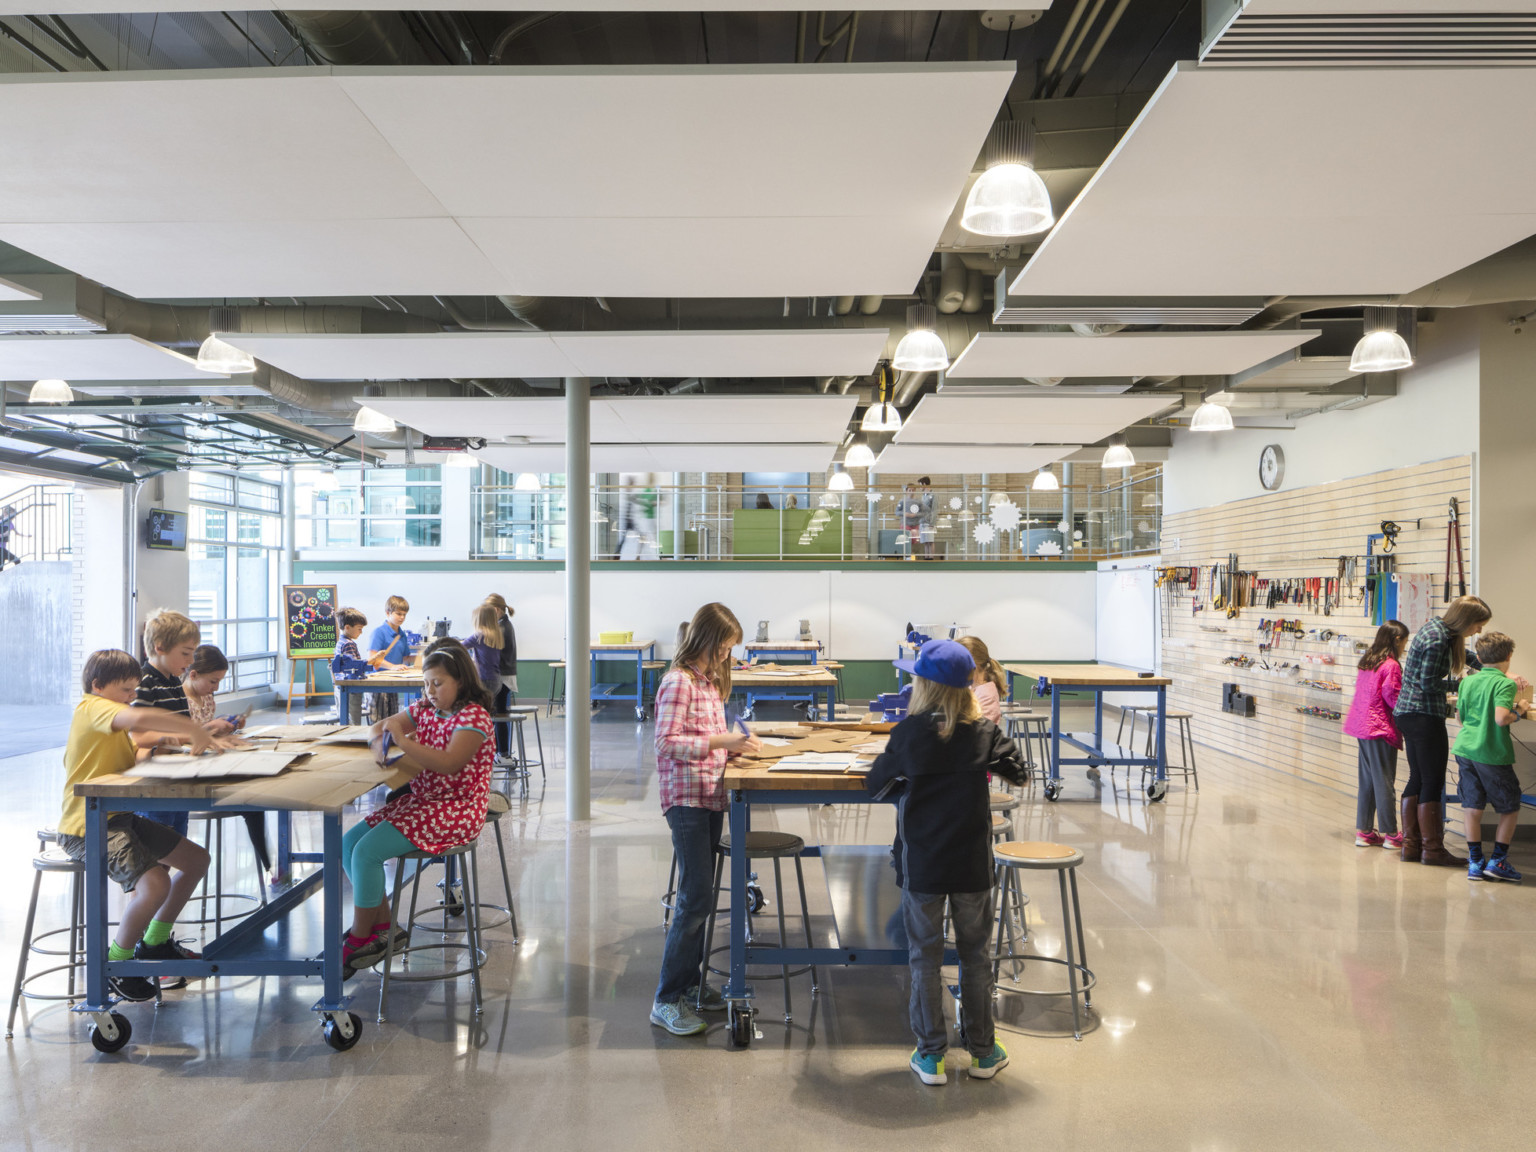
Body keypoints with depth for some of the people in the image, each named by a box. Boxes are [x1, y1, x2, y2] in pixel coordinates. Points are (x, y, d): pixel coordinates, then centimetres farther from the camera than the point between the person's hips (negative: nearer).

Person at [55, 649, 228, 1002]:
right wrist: (197, 730, -30)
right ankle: (116, 964, -4)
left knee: (197, 859, 11)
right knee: (155, 883, -30)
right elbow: (138, 718, -34)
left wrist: (179, 734, -2)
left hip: (120, 817, 11)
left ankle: (154, 944, 26)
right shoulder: (91, 706, -15)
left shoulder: (113, 724, 20)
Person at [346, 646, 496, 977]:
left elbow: (448, 763, -29)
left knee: (367, 851, -18)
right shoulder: (425, 708, 10)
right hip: (420, 800, 9)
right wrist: (380, 743, -6)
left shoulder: (473, 716, -15)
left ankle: (360, 941, -1)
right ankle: (384, 929, 6)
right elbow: (380, 727, 18)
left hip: (454, 810, -9)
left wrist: (403, 741, -29)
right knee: (348, 843, 0)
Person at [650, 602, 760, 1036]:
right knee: (695, 899, -8)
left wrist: (736, 741, 6)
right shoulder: (679, 681, -13)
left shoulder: (709, 679, 16)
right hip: (687, 799, -9)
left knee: (700, 895, 14)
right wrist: (722, 740, -23)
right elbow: (667, 741, -19)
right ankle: (666, 1000, 1)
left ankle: (690, 982, 26)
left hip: (711, 796, 9)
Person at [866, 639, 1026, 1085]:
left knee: (925, 957, 10)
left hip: (921, 866, -2)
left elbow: (877, 784, 0)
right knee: (975, 953, 15)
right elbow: (1017, 771, 6)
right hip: (972, 864, 2)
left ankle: (931, 1055, 17)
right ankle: (983, 1051, 25)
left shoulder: (908, 733, -13)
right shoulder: (983, 732, -8)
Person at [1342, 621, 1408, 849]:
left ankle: (1364, 831, 18)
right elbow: (1392, 696, -17)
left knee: (1367, 781, 13)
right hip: (1381, 728, -8)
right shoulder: (1391, 665, -13)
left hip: (1362, 727, 8)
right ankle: (1391, 835, 7)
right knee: (1384, 782, -1)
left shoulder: (1366, 661, 11)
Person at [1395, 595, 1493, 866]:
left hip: (1408, 712, 10)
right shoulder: (1437, 640, -19)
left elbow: (1464, 655, 28)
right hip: (1424, 716, -10)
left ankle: (1411, 845, 17)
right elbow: (1428, 683, -20)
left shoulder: (1437, 628, 12)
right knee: (1433, 783, -2)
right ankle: (1432, 849, 4)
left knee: (1417, 780, 13)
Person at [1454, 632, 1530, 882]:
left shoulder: (1468, 681, 8)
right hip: (1492, 753, -5)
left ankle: (1475, 862, 13)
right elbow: (1501, 718, -24)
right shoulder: (1505, 683, -11)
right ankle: (1497, 861, 12)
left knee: (1472, 807, 9)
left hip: (1465, 749, 5)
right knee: (1510, 808, 12)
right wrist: (1519, 711, -4)